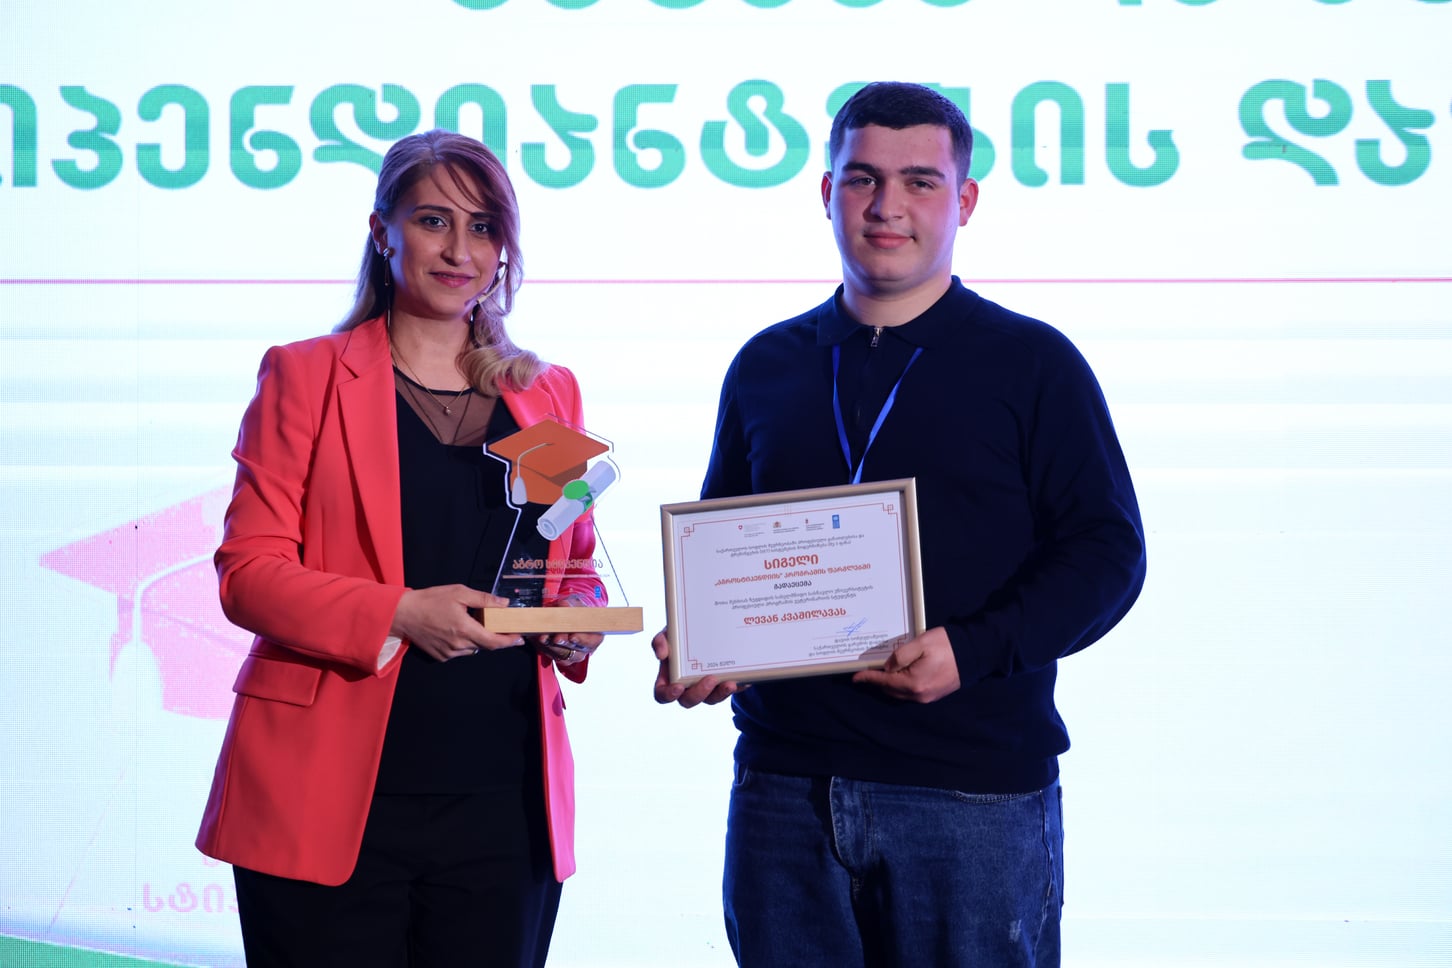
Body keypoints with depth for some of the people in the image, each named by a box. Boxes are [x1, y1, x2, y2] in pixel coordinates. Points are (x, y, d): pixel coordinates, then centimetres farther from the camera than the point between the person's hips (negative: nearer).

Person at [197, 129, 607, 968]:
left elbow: (579, 567, 22)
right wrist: (399, 614, -17)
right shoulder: (305, 376, 5)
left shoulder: (550, 394, 15)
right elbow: (248, 571, -2)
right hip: (335, 801, -3)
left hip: (502, 805, 3)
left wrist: (579, 623, -2)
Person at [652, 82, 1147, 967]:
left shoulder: (1034, 364, 3)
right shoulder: (766, 366, 14)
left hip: (975, 793, -3)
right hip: (784, 784, 3)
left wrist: (973, 651, -16)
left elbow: (1106, 552, -2)